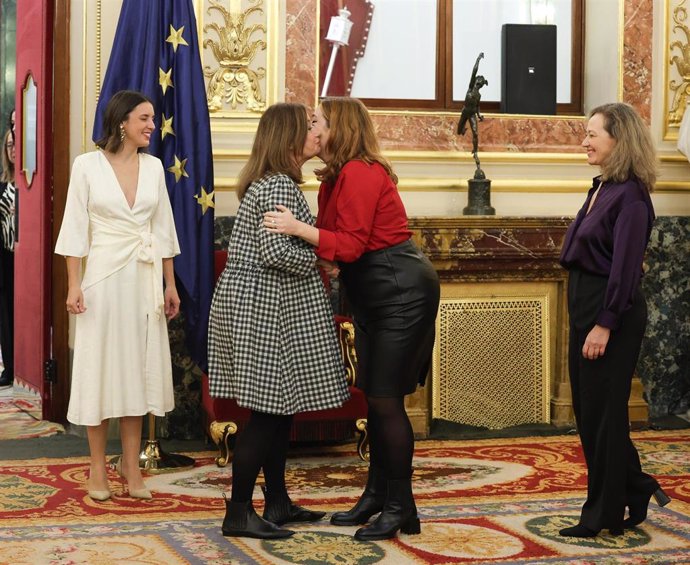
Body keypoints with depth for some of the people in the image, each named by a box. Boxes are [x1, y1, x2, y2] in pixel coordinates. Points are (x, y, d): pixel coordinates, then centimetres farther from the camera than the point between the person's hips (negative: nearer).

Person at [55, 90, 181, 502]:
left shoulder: (153, 166, 7)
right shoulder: (88, 165, -4)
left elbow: (163, 228, 11)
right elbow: (75, 228, -4)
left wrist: (170, 284, 9)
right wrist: (74, 285, -9)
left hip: (145, 279, 4)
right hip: (104, 277, -4)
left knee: (139, 368, 7)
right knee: (100, 367, 2)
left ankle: (131, 464, 16)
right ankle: (98, 467, 11)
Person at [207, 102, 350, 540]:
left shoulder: (273, 182, 17)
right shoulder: (280, 186, -15)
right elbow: (275, 251, -24)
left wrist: (317, 255, 11)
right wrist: (320, 262, -10)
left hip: (265, 307, 11)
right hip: (261, 308, -11)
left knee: (281, 407, 14)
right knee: (268, 411, -7)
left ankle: (278, 503, 23)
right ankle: (239, 514, -2)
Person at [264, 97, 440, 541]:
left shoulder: (360, 173, -19)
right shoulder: (337, 177, 10)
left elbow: (351, 244, -23)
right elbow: (340, 242, 6)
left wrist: (299, 228, -29)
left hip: (401, 291, -10)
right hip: (371, 295, 10)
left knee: (386, 399, -7)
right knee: (375, 397, 14)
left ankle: (401, 507, 3)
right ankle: (377, 494, 24)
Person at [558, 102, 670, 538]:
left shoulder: (630, 195, -16)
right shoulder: (602, 188, 12)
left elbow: (625, 266, -20)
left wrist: (605, 325, -21)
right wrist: (588, 320, 16)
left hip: (612, 311, -9)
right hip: (586, 306, 9)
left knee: (601, 411, -1)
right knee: (587, 408, 15)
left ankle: (605, 515, 11)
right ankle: (636, 492, 28)